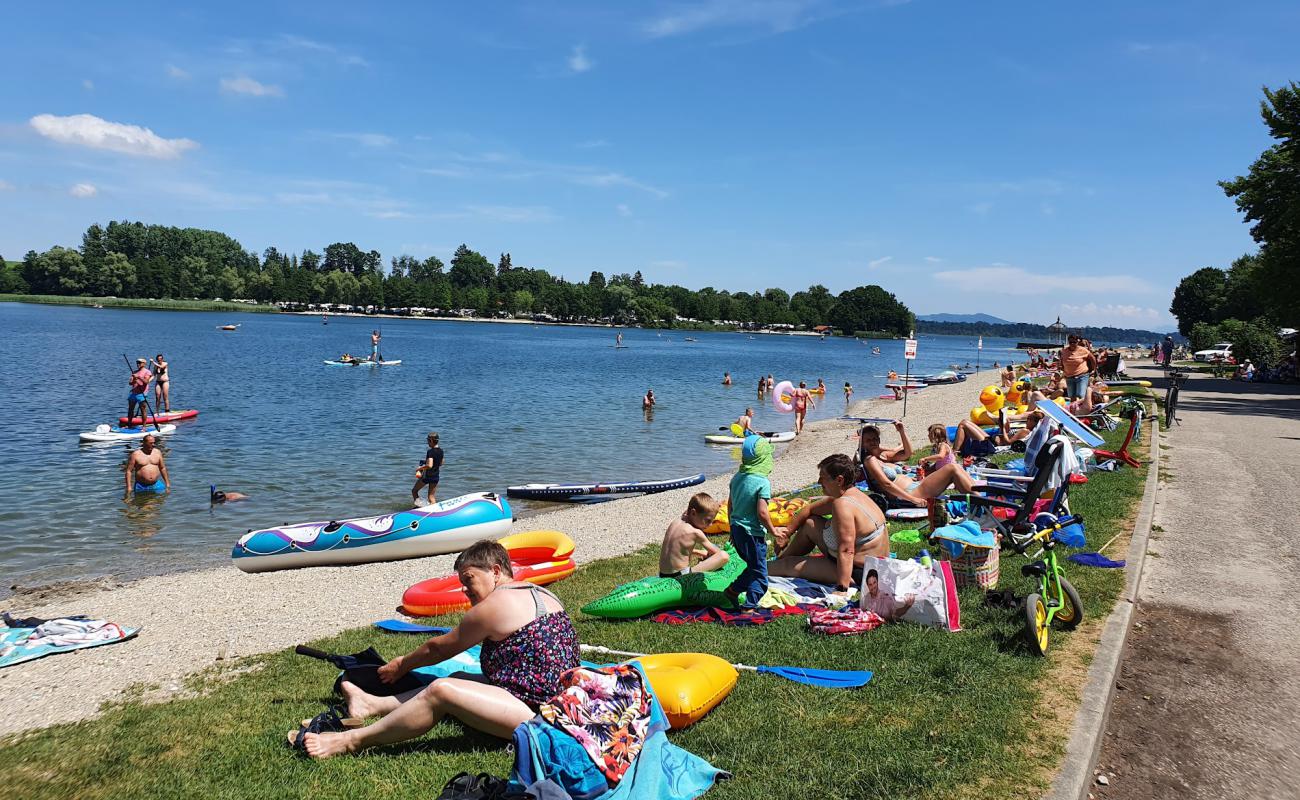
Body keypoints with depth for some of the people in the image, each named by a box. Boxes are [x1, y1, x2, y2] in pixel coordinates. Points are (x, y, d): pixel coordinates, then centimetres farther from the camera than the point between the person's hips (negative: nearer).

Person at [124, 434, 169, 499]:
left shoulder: (157, 452, 7)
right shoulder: (135, 455, -4)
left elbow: (163, 468, 13)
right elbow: (129, 471, -4)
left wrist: (167, 484, 12)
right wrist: (129, 487, -10)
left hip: (156, 485, 3)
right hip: (141, 487, -3)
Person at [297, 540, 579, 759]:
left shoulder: (495, 605, -11)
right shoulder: (540, 593, 15)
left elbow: (439, 649, 3)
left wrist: (402, 664, 20)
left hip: (535, 712, -10)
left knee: (442, 691, -16)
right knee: (457, 681, 16)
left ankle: (352, 740, -8)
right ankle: (374, 704, 24)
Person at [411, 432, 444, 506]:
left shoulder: (430, 452, -22)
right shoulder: (441, 451, 2)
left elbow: (429, 465, -33)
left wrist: (420, 468, -20)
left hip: (427, 476, -6)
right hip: (436, 477, 6)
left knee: (414, 491, 15)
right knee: (432, 497, 13)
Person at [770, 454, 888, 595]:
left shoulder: (843, 505, -29)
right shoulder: (854, 493, 4)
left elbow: (846, 551, -36)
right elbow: (809, 509, 16)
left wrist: (842, 589, -39)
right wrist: (787, 532, 13)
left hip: (856, 573, -10)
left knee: (788, 565, -1)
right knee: (809, 523, 18)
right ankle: (780, 559, 34)